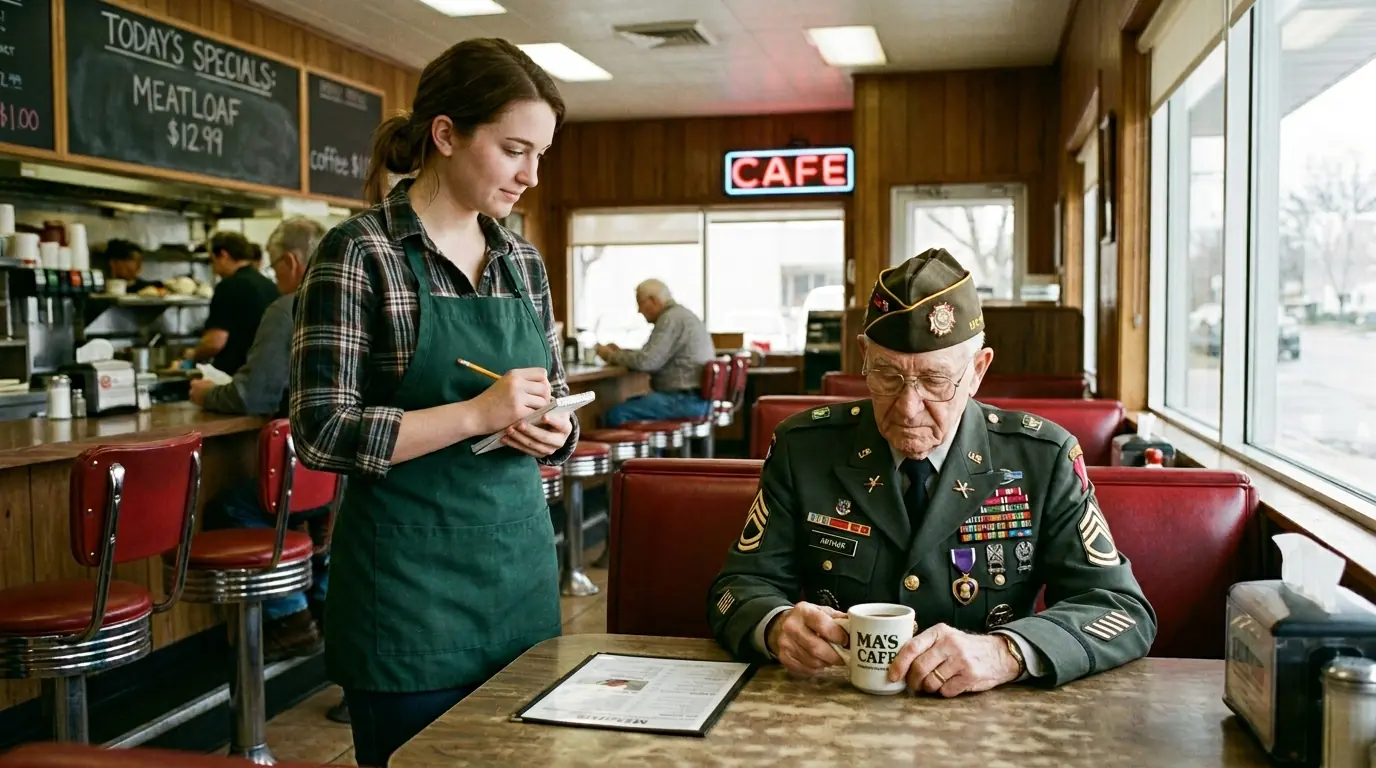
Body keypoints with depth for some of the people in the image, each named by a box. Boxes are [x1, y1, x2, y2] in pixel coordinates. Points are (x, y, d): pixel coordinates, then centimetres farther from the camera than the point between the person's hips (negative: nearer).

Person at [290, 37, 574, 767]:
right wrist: (476, 414, -22)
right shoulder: (359, 253, -11)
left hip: (520, 560, 6)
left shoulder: (522, 260, 8)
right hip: (409, 577, -6)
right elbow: (322, 432, -15)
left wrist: (552, 431, -8)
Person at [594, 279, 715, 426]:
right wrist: (621, 353, 17)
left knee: (616, 415, -15)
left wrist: (612, 356, -4)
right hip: (695, 397, 11)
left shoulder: (671, 319, -14)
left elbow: (647, 361, -19)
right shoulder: (678, 315, 19)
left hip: (687, 400, -11)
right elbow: (655, 356, 27)